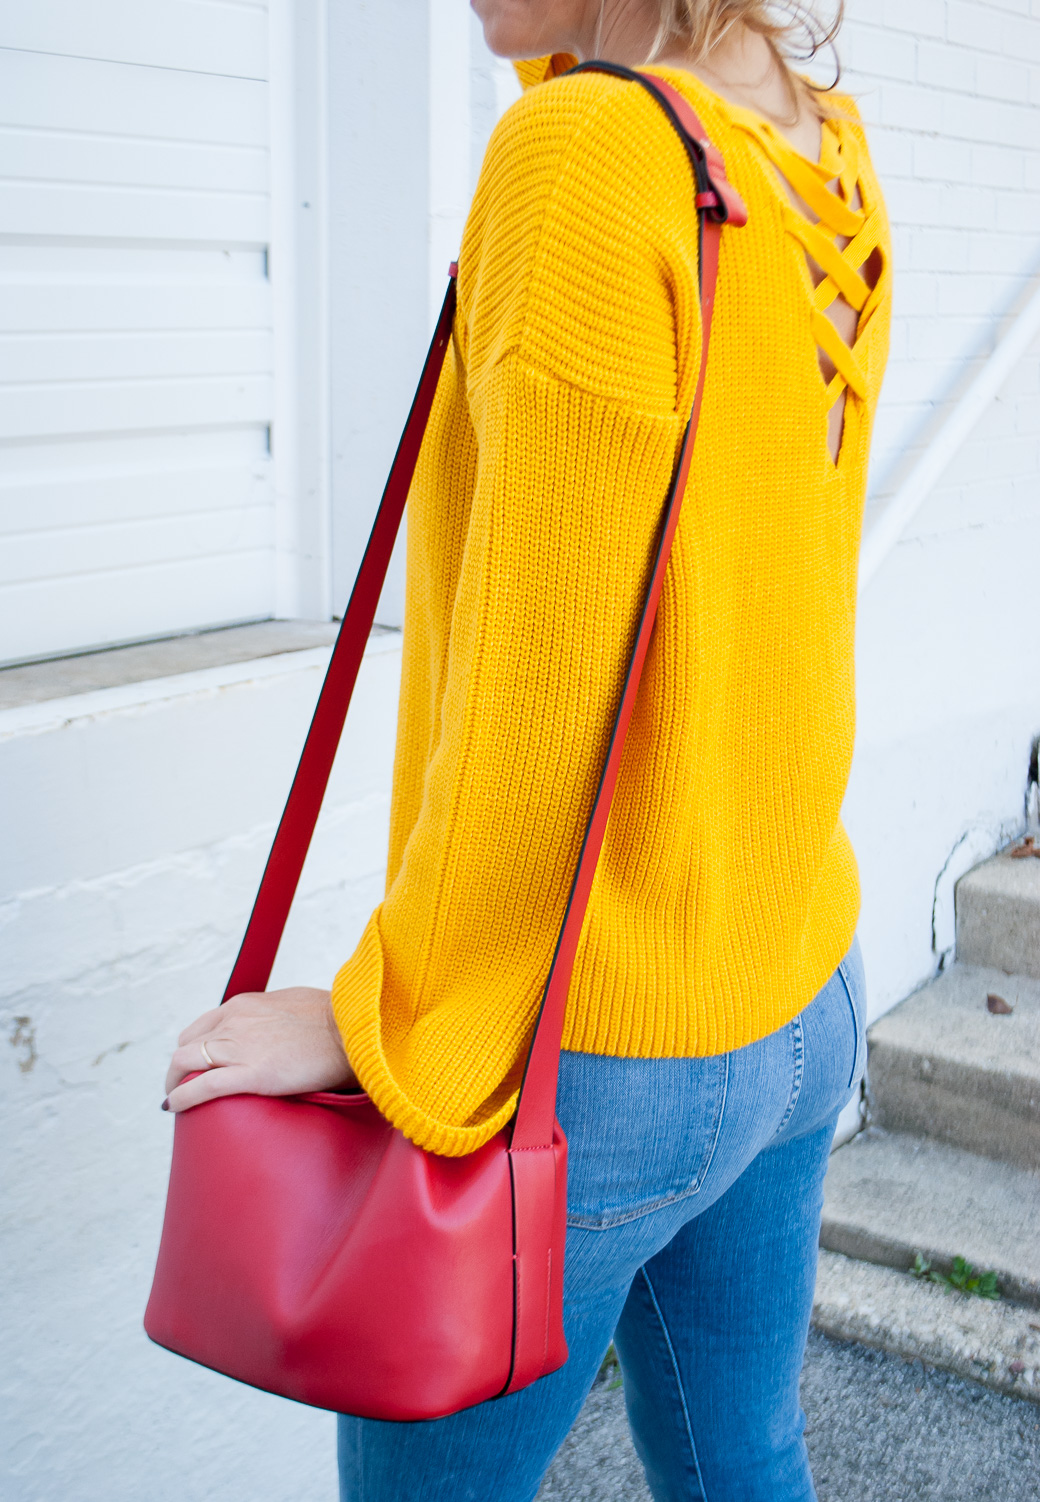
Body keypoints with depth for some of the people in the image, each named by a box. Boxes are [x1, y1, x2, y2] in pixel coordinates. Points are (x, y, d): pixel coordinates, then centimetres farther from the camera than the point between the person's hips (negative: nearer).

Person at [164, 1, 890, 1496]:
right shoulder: (830, 166, 1)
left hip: (586, 1047, -8)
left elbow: (536, 693, -21)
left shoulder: (588, 151, -22)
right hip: (801, 1002, 8)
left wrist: (386, 1024, -12)